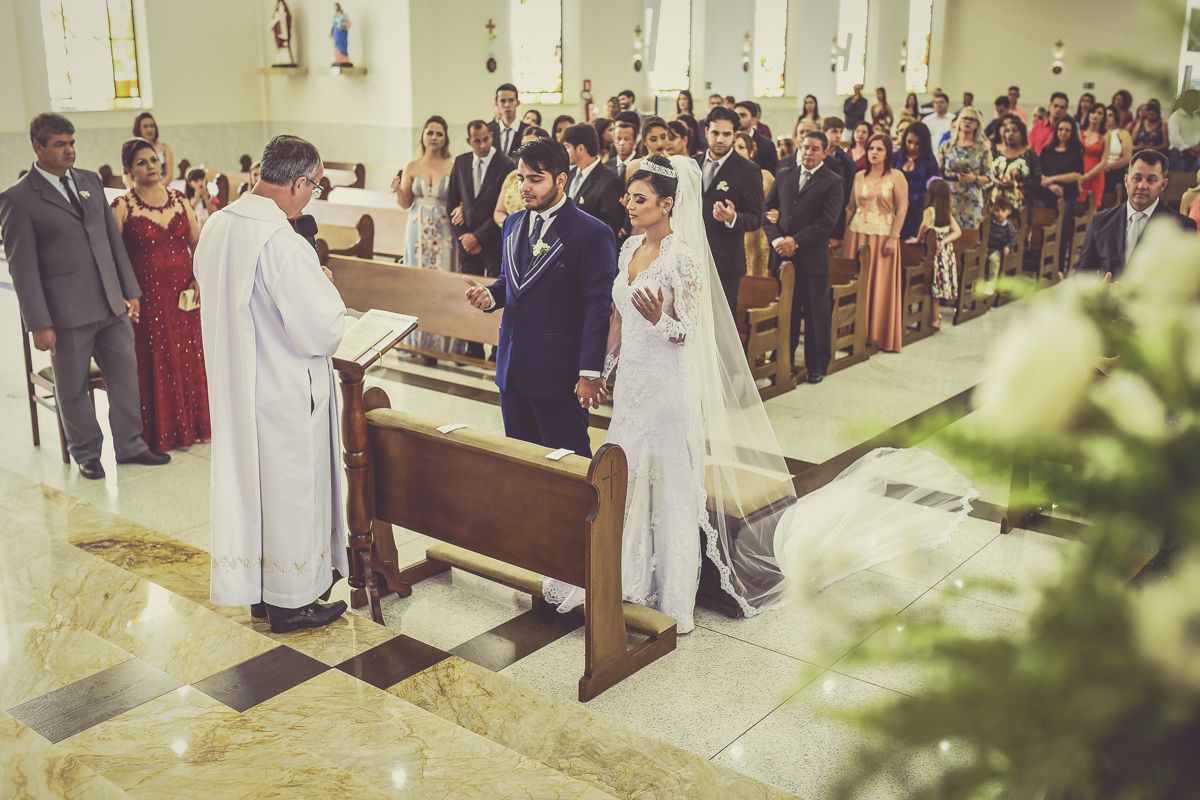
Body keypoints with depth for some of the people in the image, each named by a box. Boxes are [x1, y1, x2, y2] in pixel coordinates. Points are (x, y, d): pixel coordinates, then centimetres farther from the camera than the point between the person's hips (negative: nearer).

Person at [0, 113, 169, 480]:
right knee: (73, 388, 9)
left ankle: (129, 445, 27)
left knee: (125, 375, 11)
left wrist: (131, 291, 10)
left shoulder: (90, 181, 10)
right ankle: (86, 453, 27)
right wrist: (39, 324, -12)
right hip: (68, 312, -5)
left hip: (112, 304, 5)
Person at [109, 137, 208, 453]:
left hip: (182, 297, 4)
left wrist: (198, 279, -2)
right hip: (146, 299, -4)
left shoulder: (180, 201, 7)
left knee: (188, 359, 8)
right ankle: (158, 432, 14)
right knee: (152, 364, 3)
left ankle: (191, 425, 22)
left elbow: (198, 245, 12)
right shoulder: (122, 208, -4)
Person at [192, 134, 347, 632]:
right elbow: (322, 330, -25)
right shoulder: (283, 244, -26)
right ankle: (290, 600, 23)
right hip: (284, 394, -8)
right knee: (290, 491, 8)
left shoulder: (216, 227, 0)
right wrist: (326, 288, -4)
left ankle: (257, 589, 35)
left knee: (248, 482, 19)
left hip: (233, 384, 8)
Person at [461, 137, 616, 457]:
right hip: (512, 368, 7)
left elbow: (598, 306, -12)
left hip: (559, 372, -7)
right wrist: (490, 295, -2)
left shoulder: (592, 233, -9)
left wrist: (590, 373, -17)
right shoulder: (513, 224, 13)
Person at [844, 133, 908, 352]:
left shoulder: (896, 176, -1)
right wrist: (844, 232, 6)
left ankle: (882, 336, 8)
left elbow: (902, 209, -5)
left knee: (881, 286, -1)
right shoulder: (859, 176, 11)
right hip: (857, 234, 4)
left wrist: (893, 238, -13)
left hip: (883, 236, -4)